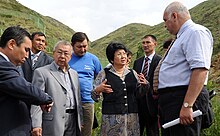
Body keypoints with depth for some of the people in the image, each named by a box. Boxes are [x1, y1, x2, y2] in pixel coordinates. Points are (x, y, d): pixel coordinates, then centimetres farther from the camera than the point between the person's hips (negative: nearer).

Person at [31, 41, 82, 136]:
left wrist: (80, 121, 14)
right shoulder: (41, 72, -4)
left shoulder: (74, 73, 16)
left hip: (73, 123, 6)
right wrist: (36, 125, -18)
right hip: (53, 124, -5)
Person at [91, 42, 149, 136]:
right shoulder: (104, 74, 1)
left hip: (131, 116, 3)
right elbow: (94, 97, 2)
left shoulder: (132, 73, 11)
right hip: (111, 117, -3)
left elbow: (138, 94, 16)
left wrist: (145, 85, -3)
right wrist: (98, 90, -20)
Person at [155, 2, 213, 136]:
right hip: (170, 100, 10)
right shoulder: (183, 36, 24)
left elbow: (200, 69, -22)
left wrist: (187, 105, -28)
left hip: (183, 98, -10)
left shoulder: (195, 32, -9)